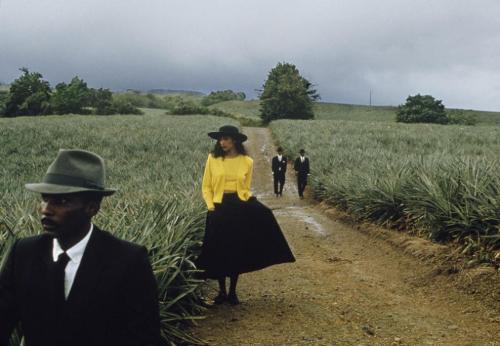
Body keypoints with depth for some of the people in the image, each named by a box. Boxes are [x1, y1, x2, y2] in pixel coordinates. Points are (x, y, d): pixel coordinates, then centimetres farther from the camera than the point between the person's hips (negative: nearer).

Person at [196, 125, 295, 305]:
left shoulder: (247, 162, 2)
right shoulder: (212, 159, 0)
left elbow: (245, 188, 11)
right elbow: (206, 187, 5)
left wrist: (249, 203, -5)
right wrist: (211, 206, -8)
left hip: (241, 208, 0)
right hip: (219, 209, 0)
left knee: (237, 251, 2)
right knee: (219, 251, 5)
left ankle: (232, 291, 16)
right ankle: (222, 291, 20)